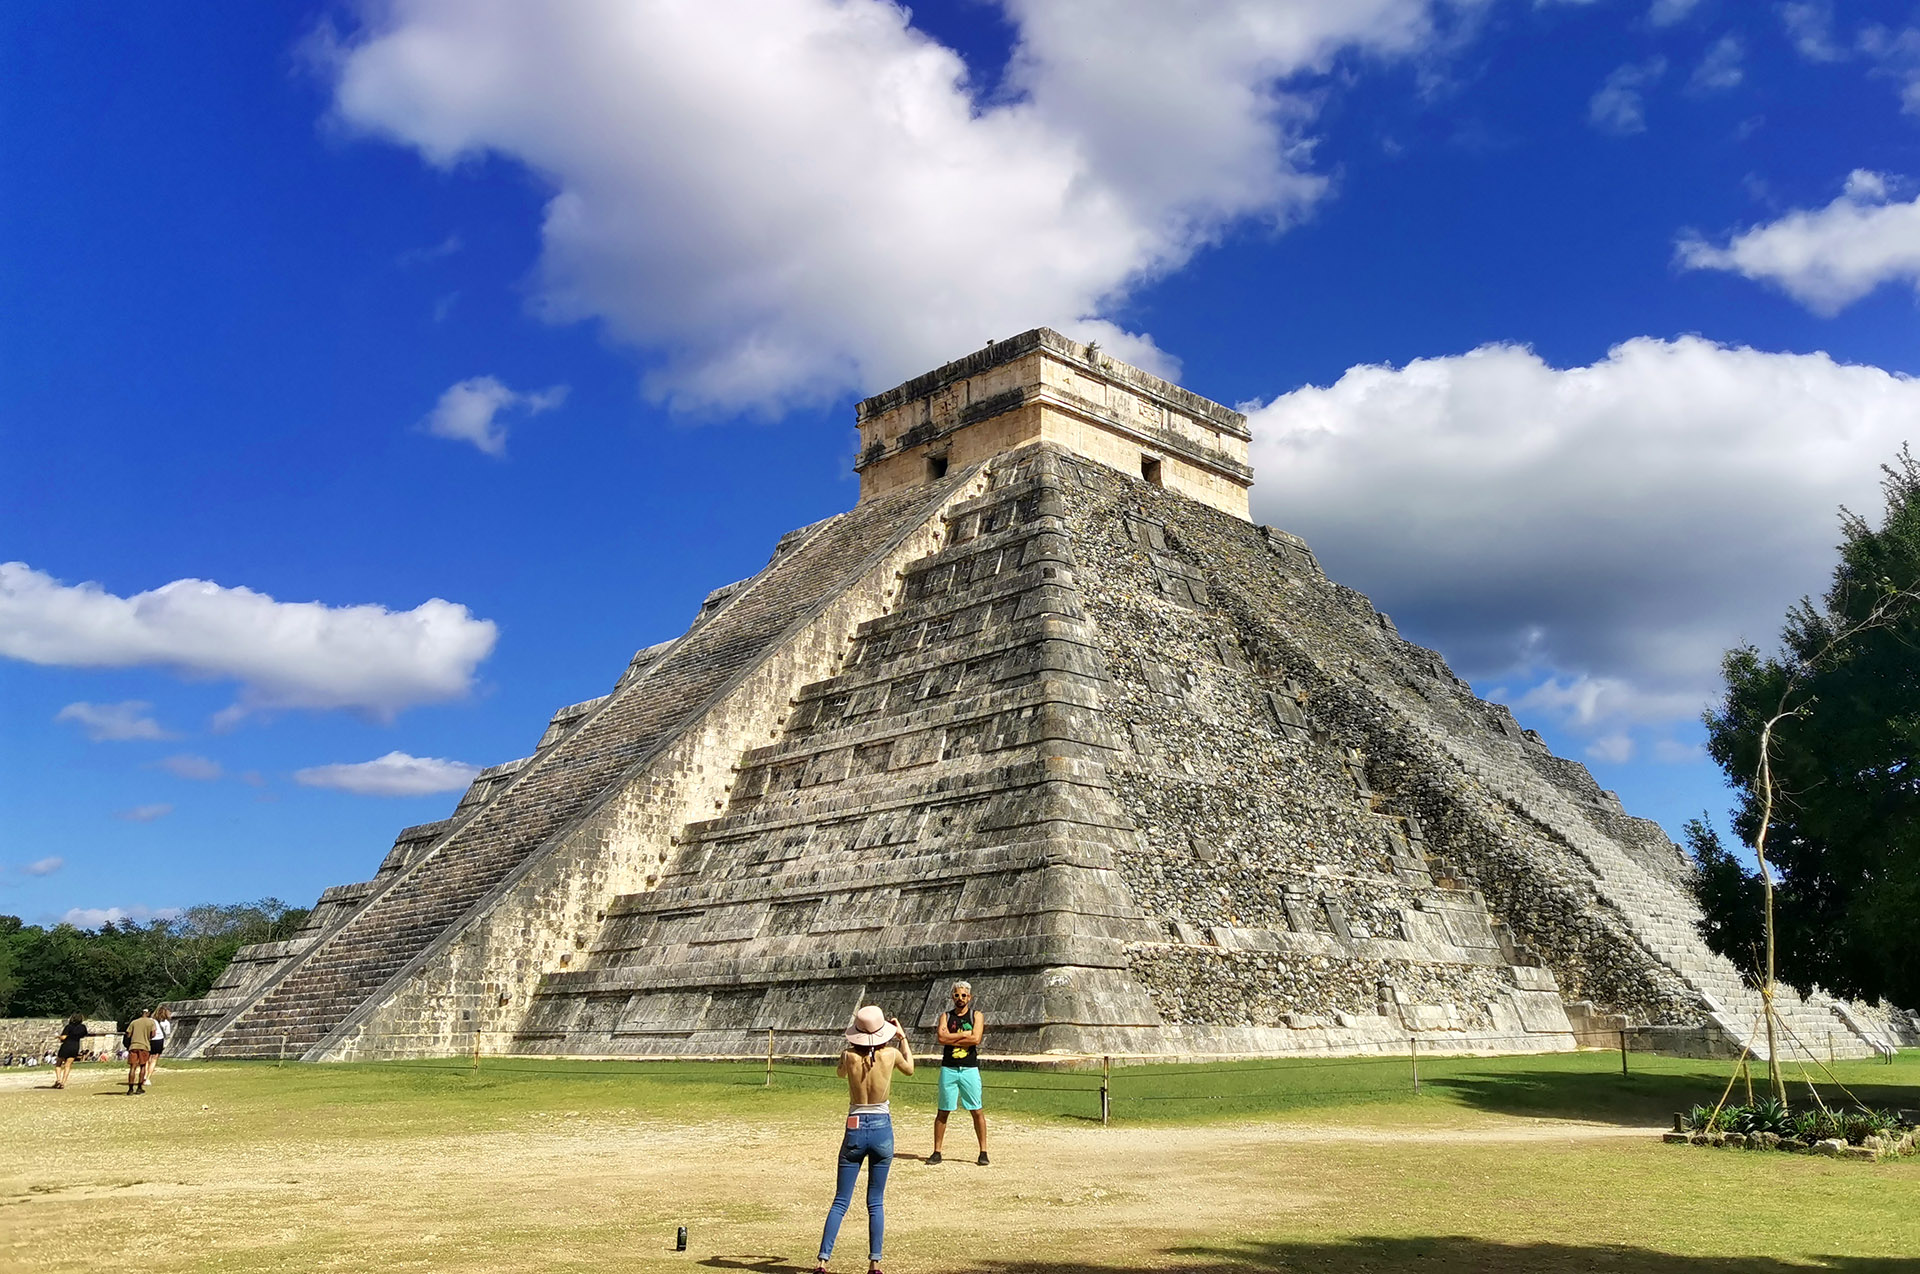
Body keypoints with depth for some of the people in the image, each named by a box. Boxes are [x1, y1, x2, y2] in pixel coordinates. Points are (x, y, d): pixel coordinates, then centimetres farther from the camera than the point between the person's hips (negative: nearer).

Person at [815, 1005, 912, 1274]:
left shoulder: (848, 1055, -9)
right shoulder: (891, 1054, -9)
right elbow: (910, 1069, 15)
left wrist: (854, 1043, 17)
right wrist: (902, 1037, 21)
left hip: (855, 1130, 0)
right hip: (883, 1130, 0)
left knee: (840, 1202, 6)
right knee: (876, 1203, 11)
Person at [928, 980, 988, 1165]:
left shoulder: (976, 1015, 6)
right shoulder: (946, 1016, 10)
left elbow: (976, 1039, -11)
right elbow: (942, 1038, -7)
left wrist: (951, 1038, -7)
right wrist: (964, 1034, -9)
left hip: (970, 1068, -1)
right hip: (948, 1068, 1)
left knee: (977, 1111, -1)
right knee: (943, 1111, 4)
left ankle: (983, 1152, 6)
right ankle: (937, 1152, 10)